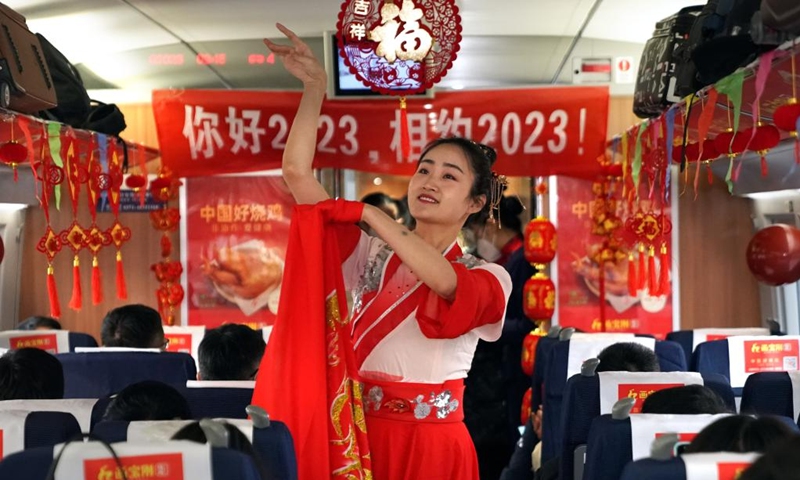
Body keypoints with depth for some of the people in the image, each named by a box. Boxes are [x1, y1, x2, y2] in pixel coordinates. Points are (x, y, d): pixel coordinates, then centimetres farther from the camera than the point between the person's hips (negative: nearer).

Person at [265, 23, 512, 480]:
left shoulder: (487, 278, 1)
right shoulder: (371, 254, 7)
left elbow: (443, 280, -24)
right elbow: (297, 172, 0)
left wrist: (370, 213, -16)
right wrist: (315, 87, -8)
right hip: (360, 435, 2)